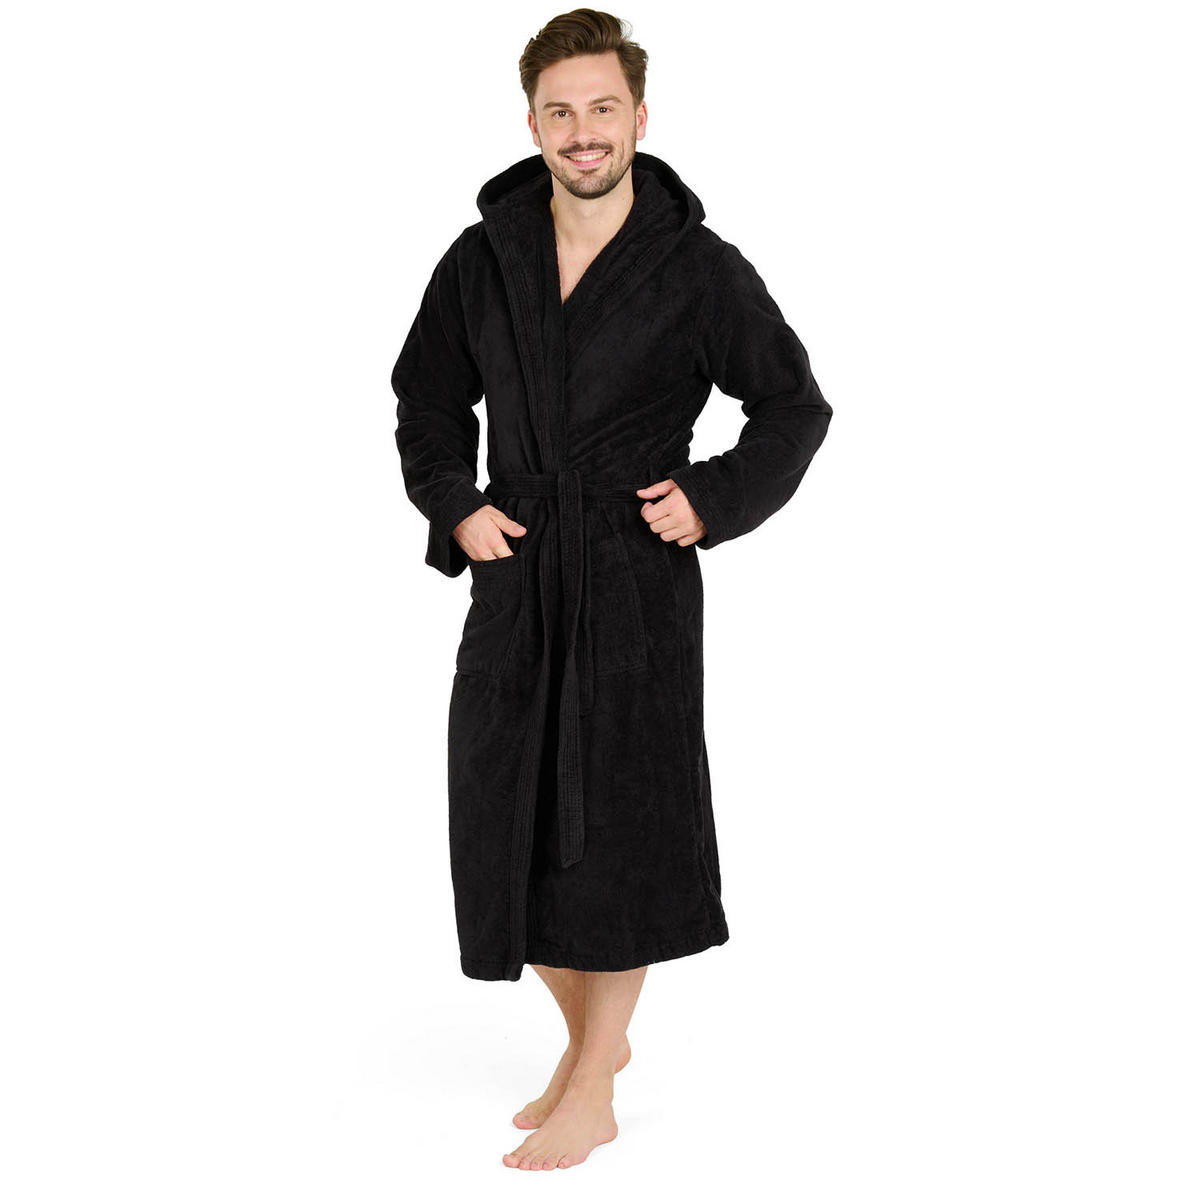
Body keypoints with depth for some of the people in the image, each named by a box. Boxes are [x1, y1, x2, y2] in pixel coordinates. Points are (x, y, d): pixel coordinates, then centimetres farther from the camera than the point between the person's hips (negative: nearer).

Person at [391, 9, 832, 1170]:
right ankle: (592, 1040, 32)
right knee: (511, 823, 8)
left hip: (639, 582, -4)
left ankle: (591, 1097, 14)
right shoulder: (482, 259, 4)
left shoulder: (701, 270, -5)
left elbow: (795, 408, 3)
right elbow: (427, 397, 16)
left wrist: (714, 500, -9)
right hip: (516, 579, 4)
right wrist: (453, 507, 1)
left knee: (615, 832, 0)